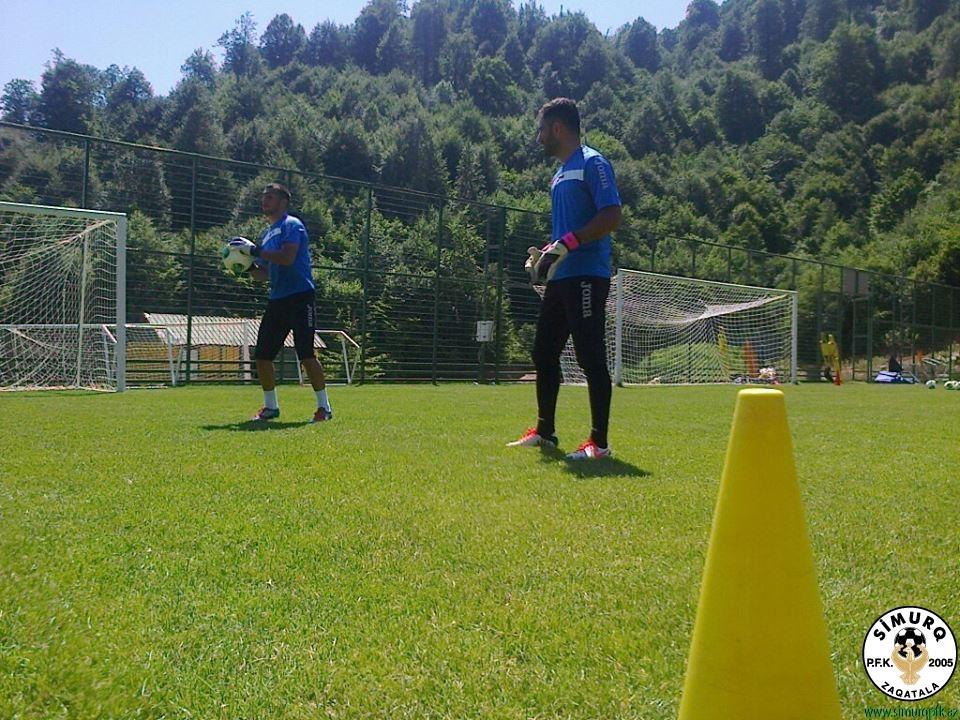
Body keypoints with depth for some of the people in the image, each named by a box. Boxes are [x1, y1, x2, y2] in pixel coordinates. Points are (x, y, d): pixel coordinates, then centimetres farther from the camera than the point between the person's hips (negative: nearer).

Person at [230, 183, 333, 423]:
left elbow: (287, 258, -21)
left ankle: (324, 407, 0)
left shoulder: (291, 225, -5)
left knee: (306, 354, -10)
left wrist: (254, 250, -19)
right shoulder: (267, 233, 20)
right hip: (277, 301, 8)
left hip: (300, 297, -8)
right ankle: (270, 407, 18)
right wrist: (248, 266, 4)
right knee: (262, 355, 5)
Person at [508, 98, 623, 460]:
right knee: (543, 354, 13)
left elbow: (611, 217, -17)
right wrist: (545, 253, 13)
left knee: (591, 359, -7)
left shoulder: (592, 164, -7)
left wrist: (566, 244, -21)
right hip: (559, 277, 10)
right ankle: (544, 432, 25)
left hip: (587, 276, -10)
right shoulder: (561, 173, 22)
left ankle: (599, 442, -1)